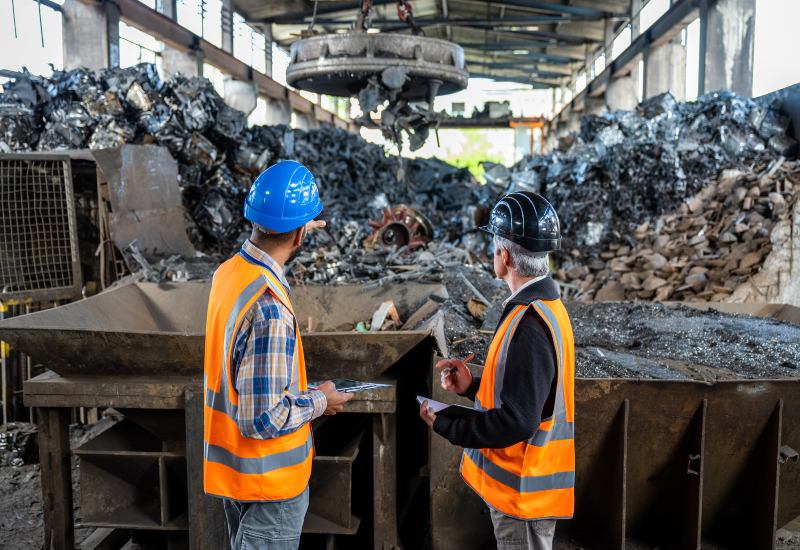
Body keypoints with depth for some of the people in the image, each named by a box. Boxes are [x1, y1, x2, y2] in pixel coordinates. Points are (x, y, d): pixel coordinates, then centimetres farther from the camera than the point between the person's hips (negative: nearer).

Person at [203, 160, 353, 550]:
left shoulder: (229, 271, -4)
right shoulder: (269, 309, -32)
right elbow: (263, 418, -29)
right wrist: (319, 401, -12)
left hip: (232, 466, 8)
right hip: (268, 478, -8)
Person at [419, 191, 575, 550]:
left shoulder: (529, 326, -26)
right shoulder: (544, 306, 6)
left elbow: (516, 423, -27)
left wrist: (444, 425, -17)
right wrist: (473, 386, 4)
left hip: (524, 489, -9)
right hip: (521, 481, 9)